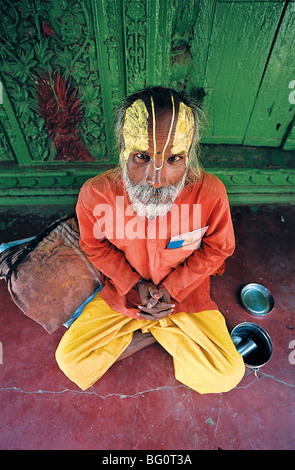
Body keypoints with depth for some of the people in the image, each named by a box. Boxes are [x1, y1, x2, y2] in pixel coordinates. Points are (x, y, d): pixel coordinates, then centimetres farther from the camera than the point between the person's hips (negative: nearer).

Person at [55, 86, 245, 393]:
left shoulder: (210, 192, -25)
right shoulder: (95, 194, -23)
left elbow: (218, 248, -7)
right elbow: (95, 246, -3)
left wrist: (173, 286, -14)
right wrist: (133, 285, -13)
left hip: (186, 294, 0)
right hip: (123, 291, 1)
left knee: (226, 376, -7)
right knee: (70, 361, -4)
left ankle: (150, 331, 13)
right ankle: (154, 332, 13)